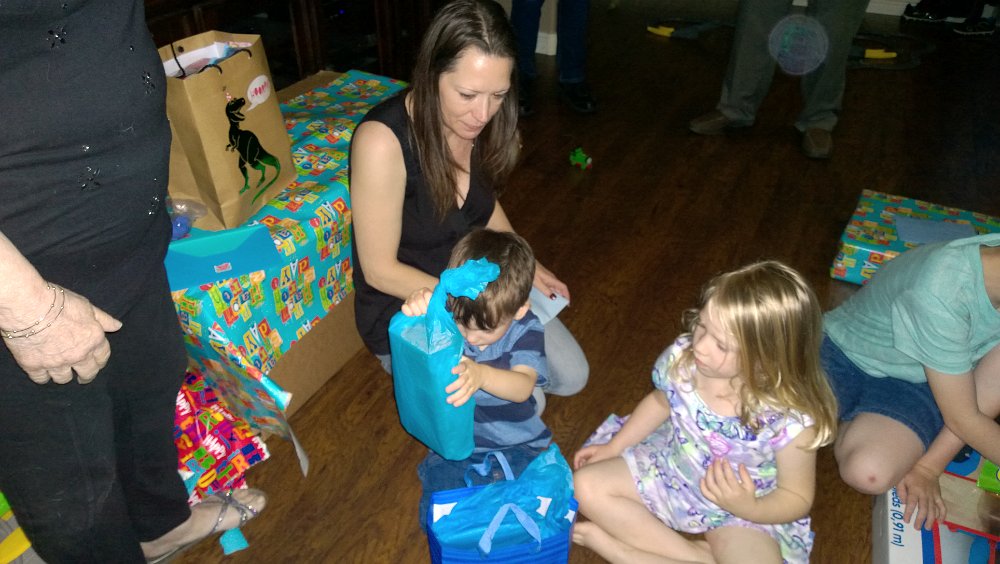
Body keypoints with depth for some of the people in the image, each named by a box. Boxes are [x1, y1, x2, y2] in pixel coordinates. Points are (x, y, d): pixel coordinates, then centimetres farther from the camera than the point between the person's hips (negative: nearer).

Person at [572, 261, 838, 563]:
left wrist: (749, 509, -32)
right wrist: (614, 446, 5)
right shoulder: (682, 357, -20)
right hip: (669, 470, 4)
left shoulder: (791, 421, -30)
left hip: (738, 513, -3)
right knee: (587, 485, -7)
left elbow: (797, 498, -13)